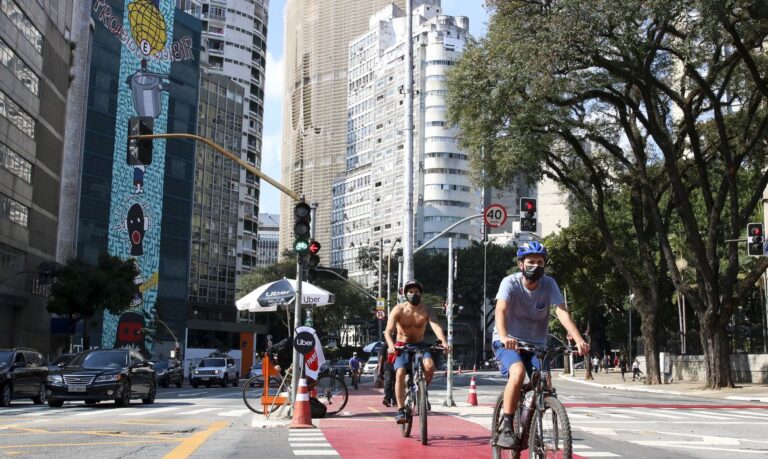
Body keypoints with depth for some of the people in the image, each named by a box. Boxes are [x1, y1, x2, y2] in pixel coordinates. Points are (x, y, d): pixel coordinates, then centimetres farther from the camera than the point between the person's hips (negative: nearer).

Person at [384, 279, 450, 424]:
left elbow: (436, 326, -22)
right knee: (400, 373, -24)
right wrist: (391, 345, -43)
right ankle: (400, 410, -16)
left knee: (430, 365, -28)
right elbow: (388, 331, -22)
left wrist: (444, 342, -42)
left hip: (420, 345, 1)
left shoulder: (426, 310, -8)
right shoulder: (398, 309, -12)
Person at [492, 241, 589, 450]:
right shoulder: (510, 283, -16)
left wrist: (579, 340, -36)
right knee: (518, 372, -32)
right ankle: (506, 429, -21)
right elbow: (501, 310, -31)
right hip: (508, 342, -3)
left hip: (536, 344, 3)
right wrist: (504, 337, -51)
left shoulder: (549, 284, -9)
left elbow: (562, 312, -21)